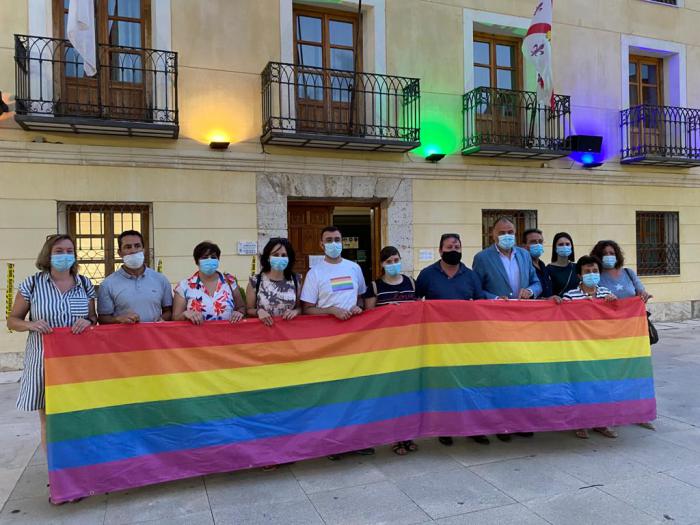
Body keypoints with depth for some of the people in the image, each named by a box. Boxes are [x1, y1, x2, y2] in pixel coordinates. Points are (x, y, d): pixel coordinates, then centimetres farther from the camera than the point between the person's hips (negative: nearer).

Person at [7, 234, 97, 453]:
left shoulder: (85, 284, 4)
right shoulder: (32, 284, -3)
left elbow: (93, 317, 13)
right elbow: (12, 320, 4)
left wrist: (88, 321, -10)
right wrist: (30, 324, -17)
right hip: (44, 361, -2)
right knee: (48, 420, 8)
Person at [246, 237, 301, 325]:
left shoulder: (295, 280, 4)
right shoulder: (255, 281, -3)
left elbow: (300, 307, 13)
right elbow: (249, 310, 5)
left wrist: (295, 311, -6)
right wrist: (258, 311, -13)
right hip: (264, 326, -2)